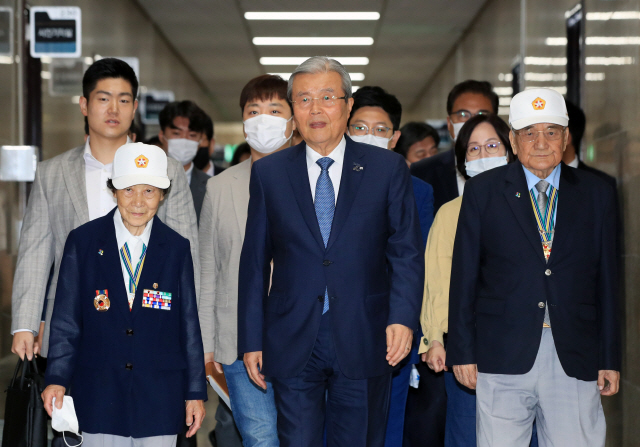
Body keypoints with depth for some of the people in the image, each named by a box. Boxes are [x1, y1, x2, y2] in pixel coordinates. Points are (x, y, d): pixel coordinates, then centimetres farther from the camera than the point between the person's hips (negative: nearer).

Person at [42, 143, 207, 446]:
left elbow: (189, 324, 5)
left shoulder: (176, 248, 3)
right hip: (99, 395, 0)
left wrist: (196, 392, 6)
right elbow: (66, 319, 2)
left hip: (160, 397, 1)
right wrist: (57, 379, -6)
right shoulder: (83, 241, 1)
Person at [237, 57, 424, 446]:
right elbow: (255, 260, 8)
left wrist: (403, 317, -14)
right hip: (292, 345, 1)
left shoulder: (388, 169, 4)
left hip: (364, 343, -1)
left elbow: (406, 253, 1)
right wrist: (251, 340, 4)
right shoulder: (269, 173, 7)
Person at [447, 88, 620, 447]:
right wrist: (462, 351, 0)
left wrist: (610, 358, 6)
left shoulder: (596, 193, 9)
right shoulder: (483, 192, 5)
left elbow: (607, 278, 8)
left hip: (576, 359, 1)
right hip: (503, 357, -1)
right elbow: (464, 275, 4)